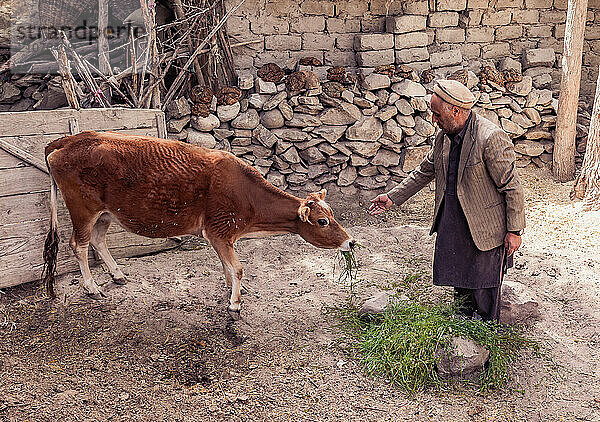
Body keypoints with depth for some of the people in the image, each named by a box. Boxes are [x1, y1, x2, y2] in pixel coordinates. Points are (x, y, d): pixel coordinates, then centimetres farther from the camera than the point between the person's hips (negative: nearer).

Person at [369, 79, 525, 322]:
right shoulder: (445, 136, 0)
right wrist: (392, 198, 12)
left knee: (483, 287, 9)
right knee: (460, 283, 21)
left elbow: (512, 188, -18)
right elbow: (425, 170, 13)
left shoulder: (491, 139, -24)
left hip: (485, 227, -7)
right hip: (451, 221, 7)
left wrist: (514, 231, -12)